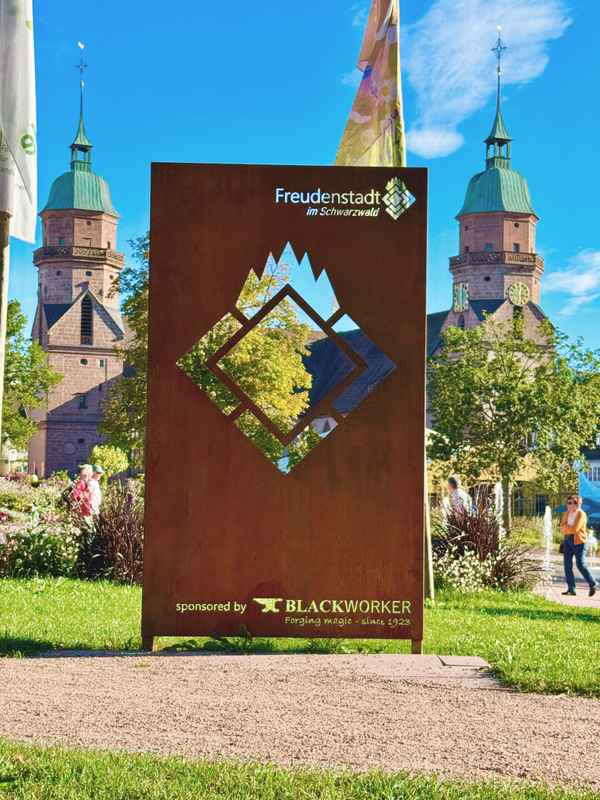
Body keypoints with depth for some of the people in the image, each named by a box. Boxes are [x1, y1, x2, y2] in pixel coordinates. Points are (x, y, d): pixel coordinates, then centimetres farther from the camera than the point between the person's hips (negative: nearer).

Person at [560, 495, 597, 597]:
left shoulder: (581, 514, -12)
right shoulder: (566, 514, 8)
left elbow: (574, 529, -20)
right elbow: (562, 528, 3)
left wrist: (566, 528, -5)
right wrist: (570, 529, -14)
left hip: (578, 542, -6)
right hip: (567, 540, 6)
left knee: (581, 565, -6)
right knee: (567, 565, 1)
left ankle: (592, 585, 13)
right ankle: (571, 589, 6)